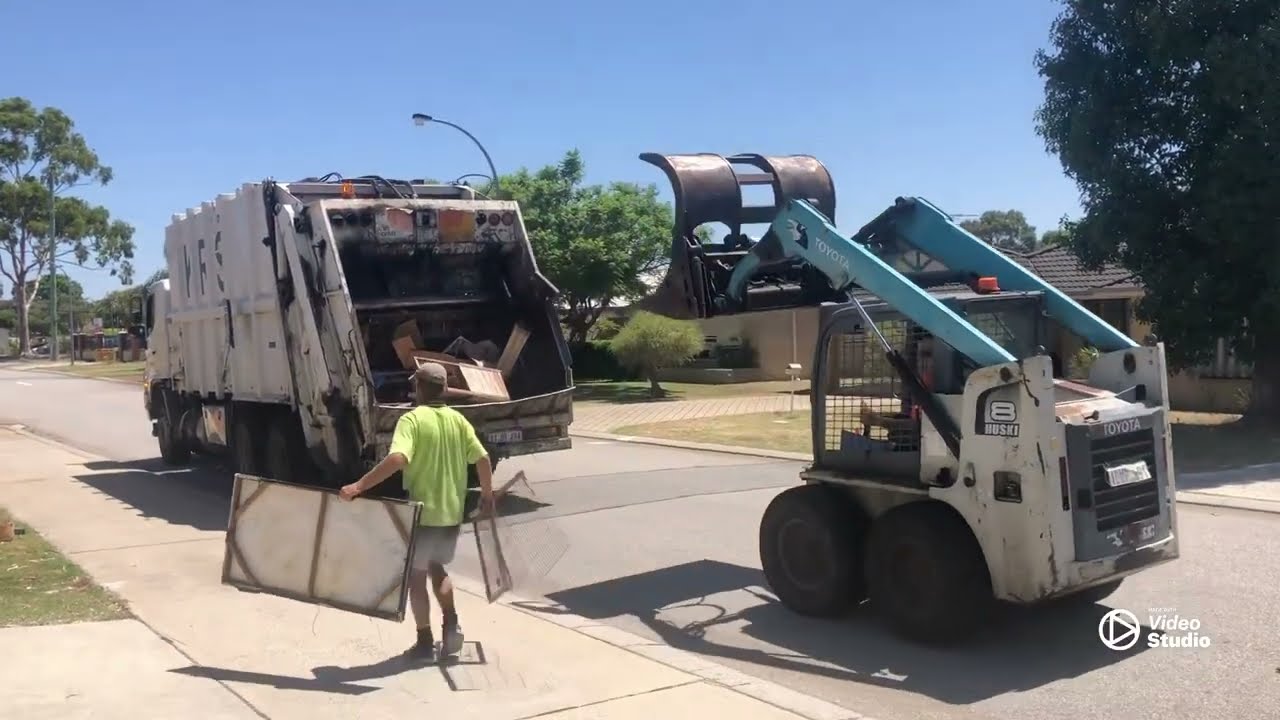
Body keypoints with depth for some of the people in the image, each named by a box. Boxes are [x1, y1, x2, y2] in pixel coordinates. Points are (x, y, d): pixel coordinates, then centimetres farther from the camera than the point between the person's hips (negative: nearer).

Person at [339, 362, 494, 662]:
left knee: (416, 576, 10)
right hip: (452, 513, 5)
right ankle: (451, 624, 11)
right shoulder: (457, 420, 5)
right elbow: (483, 459, 6)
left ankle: (425, 641, 14)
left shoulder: (412, 419, -12)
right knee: (437, 568, 25)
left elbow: (397, 459, -28)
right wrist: (487, 495, 21)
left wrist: (358, 486, -30)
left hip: (422, 512, -5)